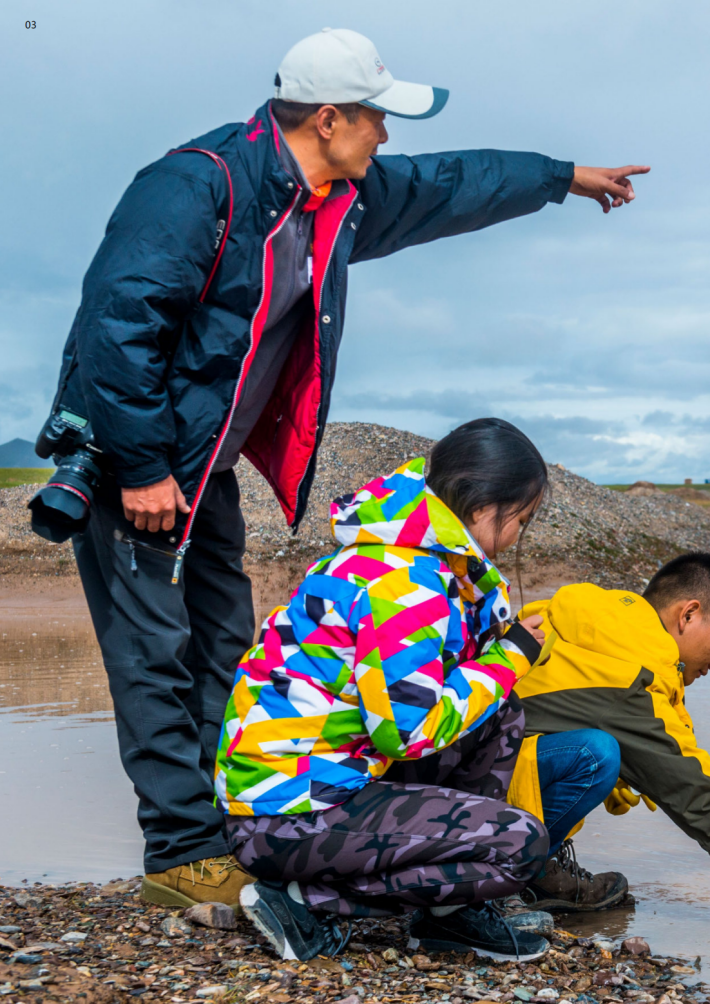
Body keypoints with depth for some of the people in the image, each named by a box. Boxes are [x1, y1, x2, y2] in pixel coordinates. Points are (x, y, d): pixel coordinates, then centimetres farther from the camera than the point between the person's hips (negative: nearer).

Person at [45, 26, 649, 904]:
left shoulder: (346, 198, 5)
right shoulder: (197, 186, -23)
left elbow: (447, 186, 21)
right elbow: (118, 321, -27)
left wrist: (565, 177, 30)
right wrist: (142, 467, -26)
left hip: (204, 464, 9)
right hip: (130, 459, -9)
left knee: (224, 648, 11)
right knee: (157, 656, -6)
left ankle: (235, 827, 20)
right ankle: (185, 854, 2)